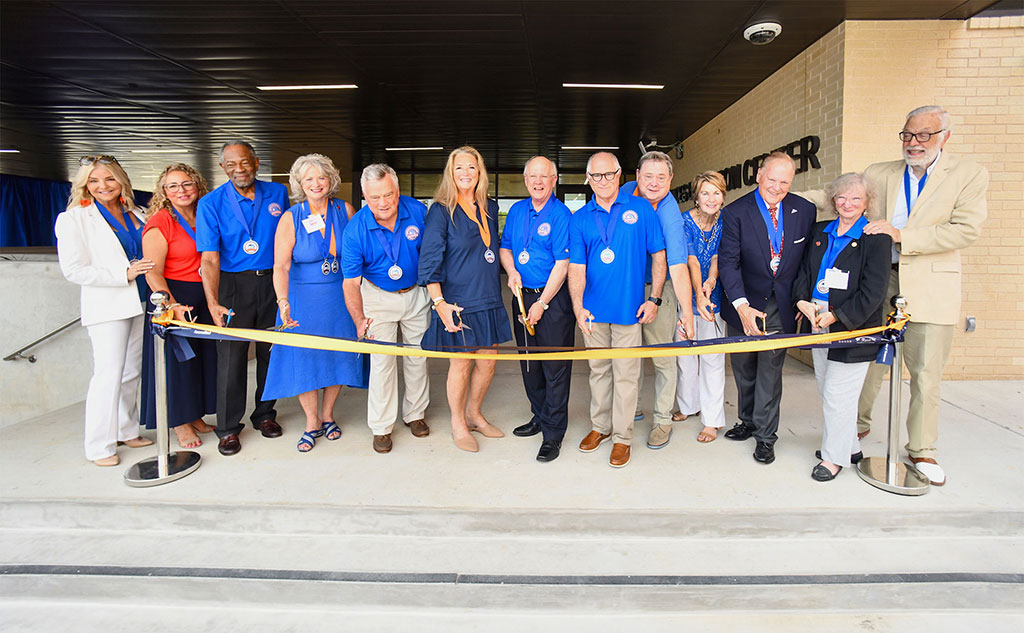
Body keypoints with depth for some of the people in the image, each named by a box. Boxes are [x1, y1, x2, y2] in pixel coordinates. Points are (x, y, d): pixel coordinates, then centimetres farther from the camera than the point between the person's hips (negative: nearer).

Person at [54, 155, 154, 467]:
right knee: (109, 374, -7)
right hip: (107, 307, -5)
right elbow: (74, 270, -9)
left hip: (140, 304, 5)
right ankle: (100, 446, 4)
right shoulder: (73, 219, -3)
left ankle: (127, 430, 24)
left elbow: (148, 257, 22)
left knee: (132, 371, 11)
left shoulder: (136, 216, 11)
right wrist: (125, 273, -18)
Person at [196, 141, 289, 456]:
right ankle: (228, 427, 13)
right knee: (231, 354, 0)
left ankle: (264, 414, 27)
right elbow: (210, 258, -11)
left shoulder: (278, 193, 4)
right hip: (233, 285, -2)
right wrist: (213, 303, -24)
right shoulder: (211, 203, -4)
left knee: (271, 352, 10)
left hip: (273, 282, 3)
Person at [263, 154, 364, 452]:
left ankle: (327, 415, 30)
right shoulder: (291, 218, -8)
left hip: (340, 296, 2)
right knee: (304, 357, 3)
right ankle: (312, 423, 21)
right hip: (303, 298, -2)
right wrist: (283, 302, -27)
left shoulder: (345, 210, -2)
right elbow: (280, 266, -14)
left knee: (338, 356, 9)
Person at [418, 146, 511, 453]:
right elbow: (429, 261, -11)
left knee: (488, 360, 11)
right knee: (461, 364, 6)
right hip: (457, 301, -5)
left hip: (488, 299, 6)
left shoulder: (490, 208, 10)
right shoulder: (441, 211, -7)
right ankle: (458, 424, 27)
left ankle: (474, 414, 34)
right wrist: (439, 302, -19)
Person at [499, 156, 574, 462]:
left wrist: (542, 304, -15)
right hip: (522, 296, 7)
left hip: (553, 299, -6)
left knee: (555, 367, -1)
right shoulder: (517, 210, 10)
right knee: (529, 364, 16)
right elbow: (504, 247, 19)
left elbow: (562, 265, -14)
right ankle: (539, 417, 34)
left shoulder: (561, 215, -10)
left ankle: (553, 434, 10)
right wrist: (512, 272, -2)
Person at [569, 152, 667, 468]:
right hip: (593, 310, 3)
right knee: (599, 370, 15)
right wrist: (578, 307, -15)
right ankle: (600, 426, 32)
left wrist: (653, 298, -3)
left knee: (625, 374, 3)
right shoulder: (579, 219, 4)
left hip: (629, 308, -2)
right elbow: (576, 267, -2)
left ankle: (622, 436, 18)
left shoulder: (640, 210, 0)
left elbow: (659, 255, 3)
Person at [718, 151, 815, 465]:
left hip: (781, 308, 0)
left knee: (770, 371, 4)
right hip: (744, 304, 0)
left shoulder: (805, 210, -2)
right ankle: (747, 421, 34)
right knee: (744, 369, 14)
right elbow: (728, 262, -15)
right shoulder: (735, 213, -10)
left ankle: (765, 434, 18)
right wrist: (741, 305, -25)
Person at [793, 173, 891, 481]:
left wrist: (837, 316, -16)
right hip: (818, 325, 6)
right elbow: (804, 271, 12)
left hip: (853, 328, -6)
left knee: (837, 394, -3)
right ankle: (850, 446, 32)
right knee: (826, 391, 14)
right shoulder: (819, 232, 12)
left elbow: (872, 291, -12)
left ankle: (835, 457, 13)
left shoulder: (876, 238, -6)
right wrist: (803, 300, -5)